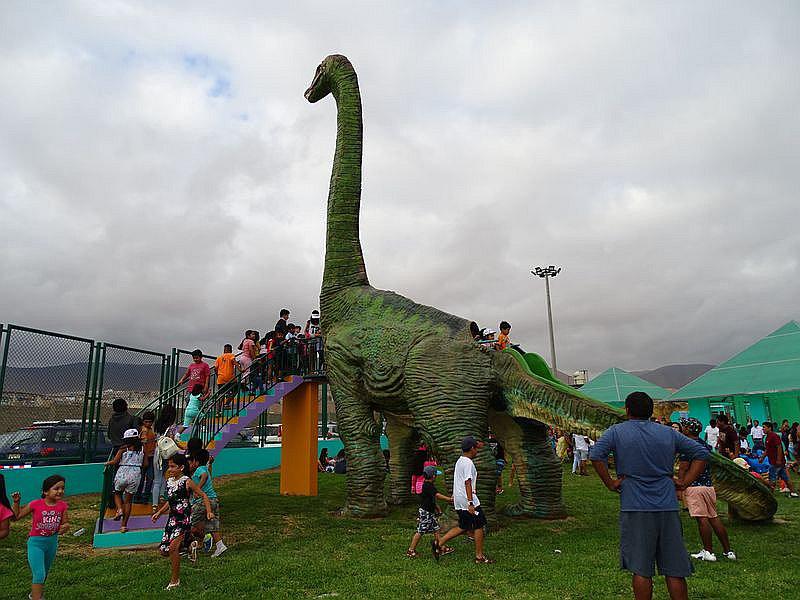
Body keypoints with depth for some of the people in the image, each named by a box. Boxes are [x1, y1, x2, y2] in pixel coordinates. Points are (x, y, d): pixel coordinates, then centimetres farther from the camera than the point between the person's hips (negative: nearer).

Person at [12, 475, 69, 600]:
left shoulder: (62, 506, -9)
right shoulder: (35, 505, -17)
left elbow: (65, 522, -1)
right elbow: (16, 517, -6)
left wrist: (65, 526, -22)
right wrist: (16, 502, -17)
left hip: (52, 542, 4)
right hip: (36, 543, -4)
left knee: (44, 573, 23)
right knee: (39, 574, -15)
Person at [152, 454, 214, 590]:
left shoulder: (187, 482, -11)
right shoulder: (169, 481, 9)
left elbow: (203, 495, -6)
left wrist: (209, 511, -15)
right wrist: (159, 513, 18)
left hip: (184, 518, -8)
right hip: (172, 518, 8)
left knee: (172, 547, -19)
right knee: (163, 551, 6)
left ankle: (175, 580, -3)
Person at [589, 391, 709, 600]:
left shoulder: (617, 431, -1)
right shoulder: (668, 433, 11)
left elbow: (596, 455, -15)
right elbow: (701, 453, 13)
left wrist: (609, 483, -6)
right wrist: (684, 482, 8)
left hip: (635, 508, -3)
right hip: (668, 507, 3)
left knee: (641, 570, 4)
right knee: (674, 571, 11)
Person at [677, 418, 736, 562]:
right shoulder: (706, 445, 14)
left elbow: (683, 469, -15)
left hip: (694, 486, -8)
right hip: (709, 485, 8)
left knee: (702, 519, -4)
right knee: (714, 518, 12)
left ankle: (708, 552, 0)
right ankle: (728, 551, 16)